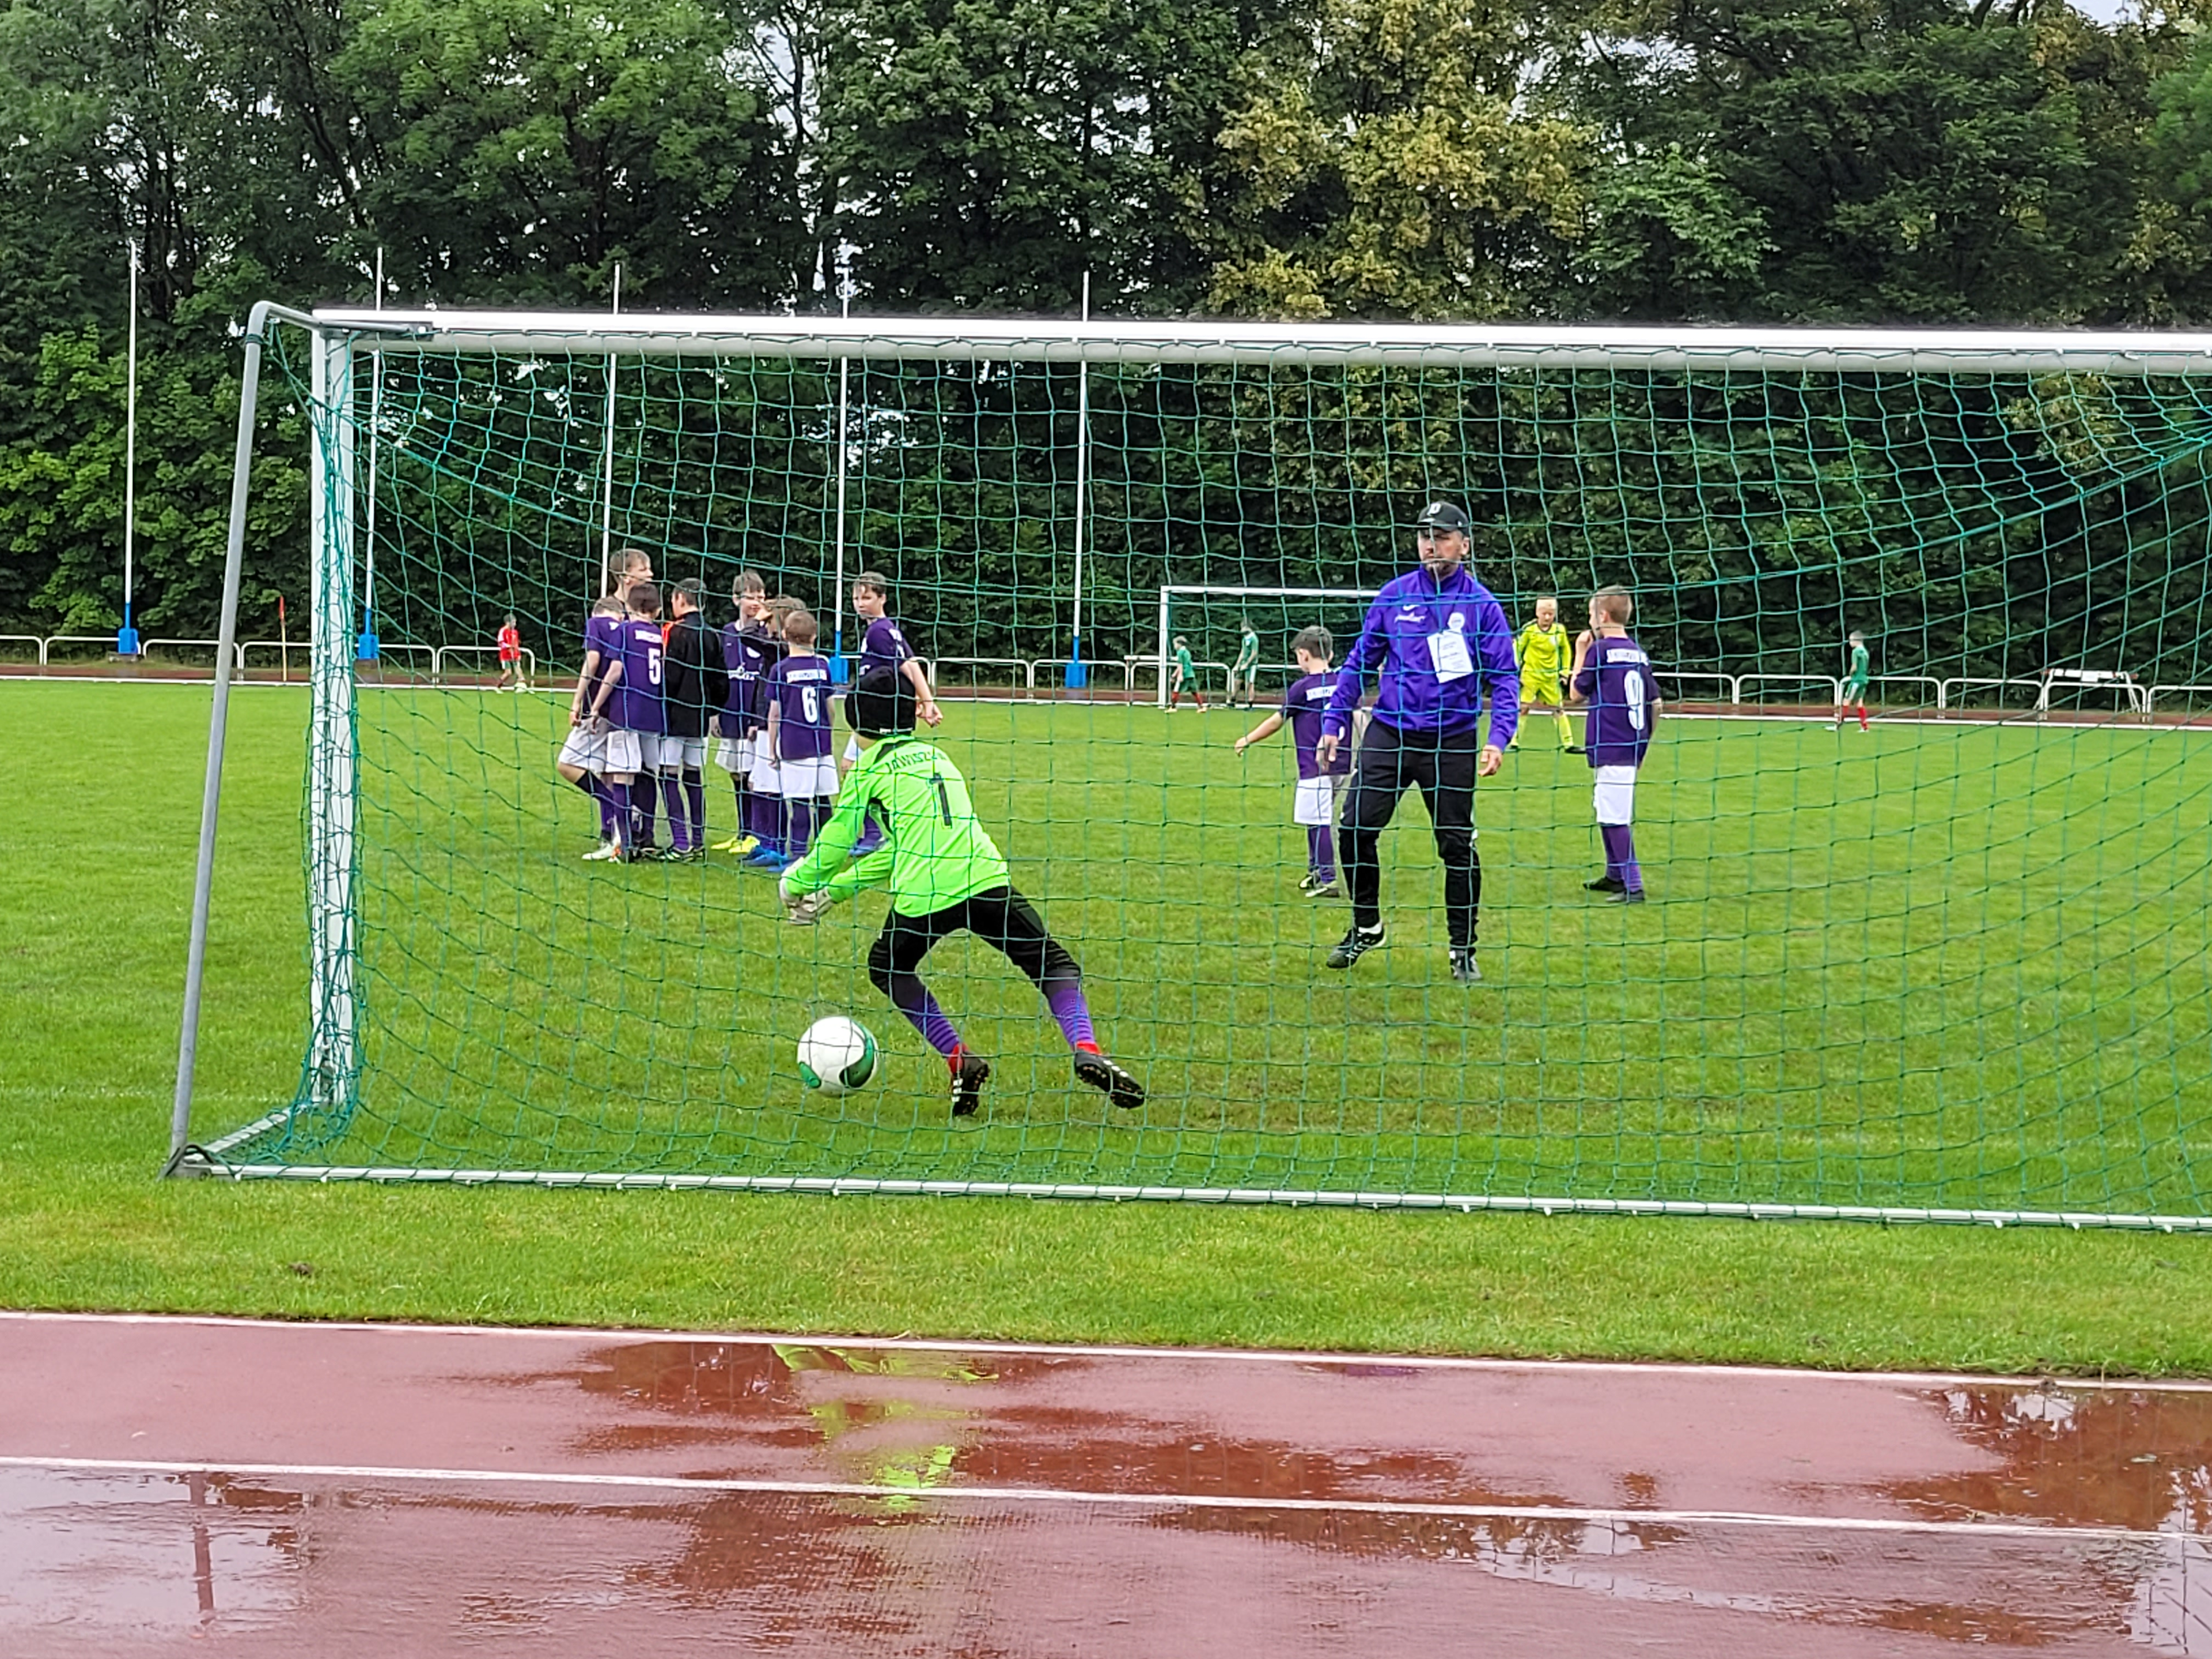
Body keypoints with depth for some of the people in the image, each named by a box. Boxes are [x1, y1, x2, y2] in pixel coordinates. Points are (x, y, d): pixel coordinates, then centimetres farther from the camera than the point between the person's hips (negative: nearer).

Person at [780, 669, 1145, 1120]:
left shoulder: (872, 766, 11)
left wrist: (798, 883, 34)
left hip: (923, 895, -3)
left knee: (889, 968, 24)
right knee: (1054, 965, 14)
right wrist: (833, 891, 37)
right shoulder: (935, 755, 29)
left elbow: (838, 838, 16)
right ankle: (1086, 1049, -13)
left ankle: (961, 1062, 9)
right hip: (986, 880, 4)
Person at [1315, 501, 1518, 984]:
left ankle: (1463, 950, 16)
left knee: (1458, 847, 3)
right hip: (1388, 735, 2)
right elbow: (1360, 661, 11)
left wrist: (1498, 738, -17)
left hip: (1451, 742, -2)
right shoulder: (1395, 595, 4)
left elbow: (1505, 678, -3)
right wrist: (1333, 722, 6)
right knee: (1356, 828, -4)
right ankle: (1365, 928, 17)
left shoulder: (1481, 605, -3)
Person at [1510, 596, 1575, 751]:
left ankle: (1568, 743, 12)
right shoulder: (1529, 630, -10)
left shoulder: (1560, 631, -2)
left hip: (1551, 678, 2)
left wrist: (1564, 673, 8)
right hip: (1530, 675, -2)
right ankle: (1514, 742, -1)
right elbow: (1517, 649, -1)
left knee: (1559, 710, 5)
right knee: (1522, 708, -7)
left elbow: (1566, 651, 13)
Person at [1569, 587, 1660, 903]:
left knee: (1616, 818, -9)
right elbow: (1655, 704, 14)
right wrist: (1644, 742, 23)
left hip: (1610, 747, -8)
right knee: (1612, 813, 21)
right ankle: (1615, 875, 32)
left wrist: (1580, 654, 9)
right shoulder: (1639, 653, 12)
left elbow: (1577, 694, 1)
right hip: (1633, 746, 8)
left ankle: (1633, 886, -13)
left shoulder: (1599, 650, -9)